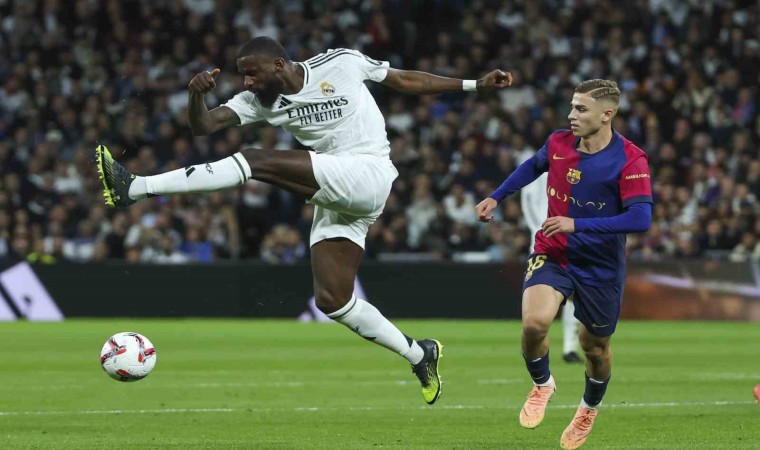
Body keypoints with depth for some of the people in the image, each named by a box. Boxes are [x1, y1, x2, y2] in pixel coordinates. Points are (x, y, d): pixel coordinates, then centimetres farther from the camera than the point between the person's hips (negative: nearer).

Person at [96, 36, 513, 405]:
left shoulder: (341, 63, -1)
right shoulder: (259, 101, 10)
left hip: (367, 173, -8)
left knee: (255, 162, -20)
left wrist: (475, 84, 11)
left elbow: (406, 80, 10)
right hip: (334, 199, 8)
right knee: (332, 300, -1)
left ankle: (134, 188, -27)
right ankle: (419, 354, 16)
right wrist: (196, 94, -20)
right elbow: (204, 125, 1)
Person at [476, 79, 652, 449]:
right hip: (551, 255, 2)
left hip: (601, 268, -2)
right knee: (534, 322, -24)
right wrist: (496, 198, 20)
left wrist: (577, 224, -34)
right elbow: (534, 166, 20)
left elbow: (640, 219, -29)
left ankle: (589, 409, 43)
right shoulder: (558, 143, -5)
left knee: (595, 347, 10)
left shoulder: (631, 161, -20)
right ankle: (541, 385, 8)